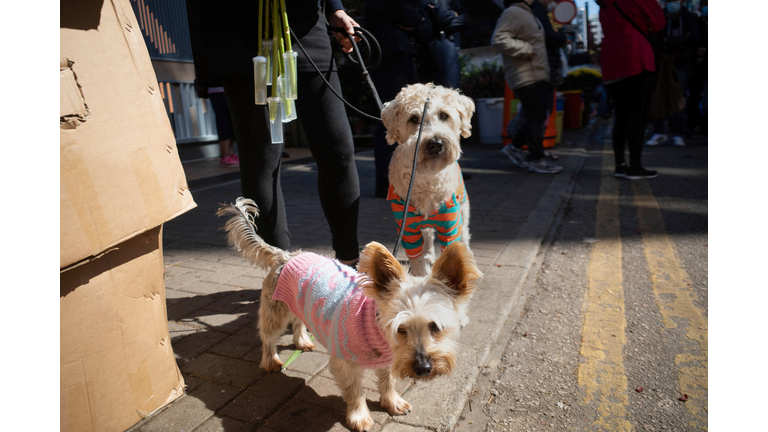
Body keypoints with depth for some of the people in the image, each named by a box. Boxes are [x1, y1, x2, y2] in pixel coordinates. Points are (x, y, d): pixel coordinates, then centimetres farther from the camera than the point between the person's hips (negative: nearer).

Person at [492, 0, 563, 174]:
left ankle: (515, 147, 24)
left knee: (538, 116, 11)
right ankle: (537, 159, 2)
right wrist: (527, 49, -20)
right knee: (536, 117, -7)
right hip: (526, 77, -10)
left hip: (538, 76, 10)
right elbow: (499, 39, -22)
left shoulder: (528, 14, 22)